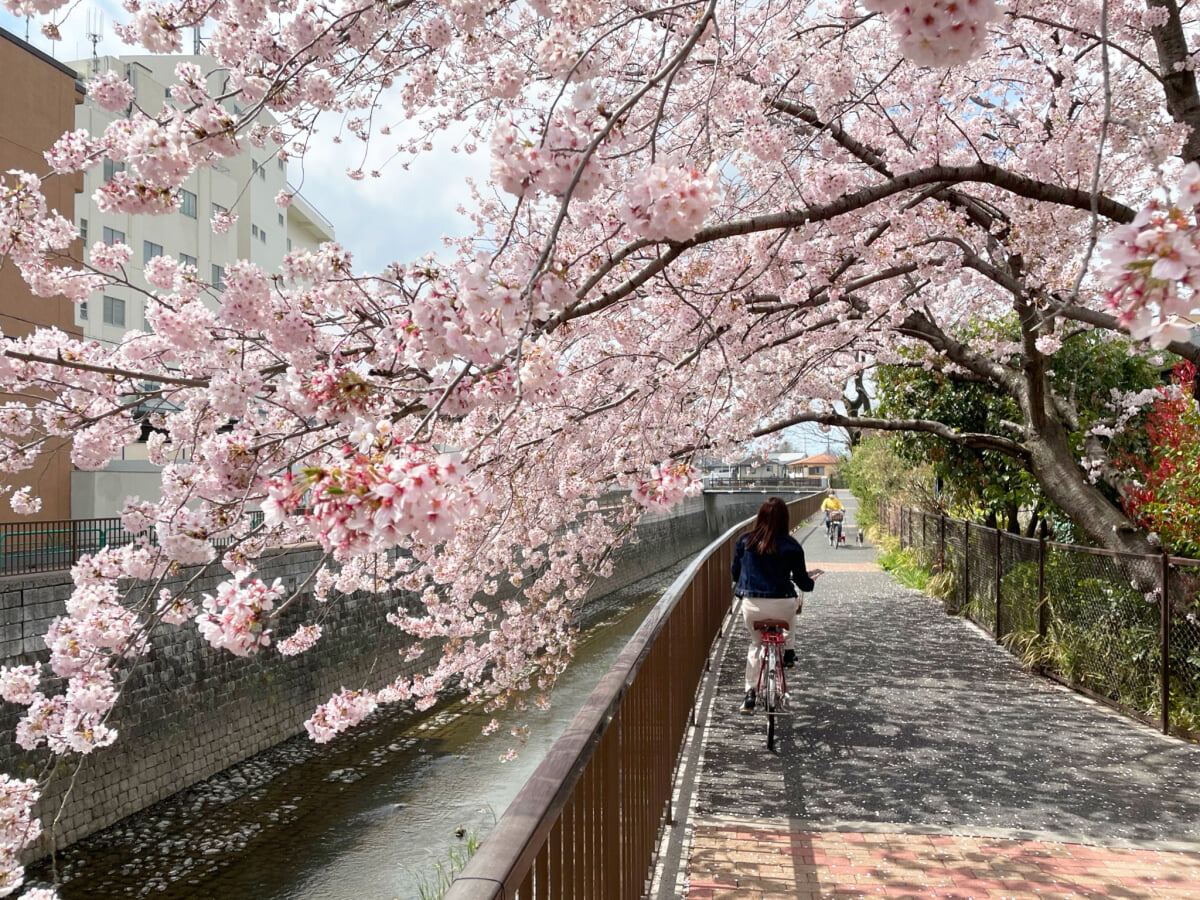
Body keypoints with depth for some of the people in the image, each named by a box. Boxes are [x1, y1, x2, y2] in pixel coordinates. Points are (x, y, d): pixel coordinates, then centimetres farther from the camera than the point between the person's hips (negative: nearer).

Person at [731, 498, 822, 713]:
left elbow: (735, 574, 10)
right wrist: (810, 580, 26)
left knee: (755, 644, 25)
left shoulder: (744, 541, 1)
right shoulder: (791, 546, -5)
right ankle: (789, 653, 32)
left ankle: (750, 692, 18)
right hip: (781, 605, -2)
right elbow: (802, 582, 2)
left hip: (751, 605, 2)